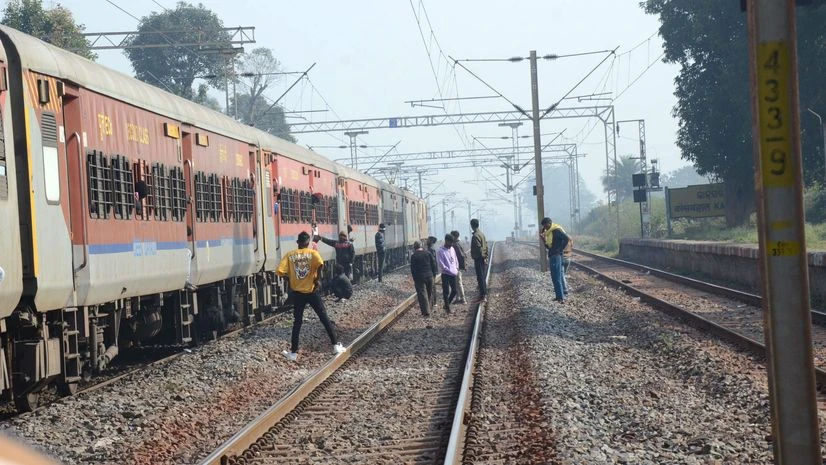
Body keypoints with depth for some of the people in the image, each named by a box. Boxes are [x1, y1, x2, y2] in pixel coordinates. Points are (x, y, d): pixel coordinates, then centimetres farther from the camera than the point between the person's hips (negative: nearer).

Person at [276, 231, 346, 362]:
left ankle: (293, 352, 9)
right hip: (312, 291, -1)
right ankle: (336, 346, 8)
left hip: (297, 293, 2)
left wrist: (290, 278, 8)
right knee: (324, 318, 8)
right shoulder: (312, 253, -5)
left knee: (297, 322, 10)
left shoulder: (290, 255, 0)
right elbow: (320, 265, -26)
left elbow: (280, 271, -10)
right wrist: (318, 279, -11)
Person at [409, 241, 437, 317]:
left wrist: (414, 279, 4)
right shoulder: (428, 253, 3)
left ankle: (426, 311, -10)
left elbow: (412, 268, -5)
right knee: (429, 294, 16)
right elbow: (434, 264, 5)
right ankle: (428, 308, 24)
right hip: (429, 276, 3)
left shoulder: (413, 256, -6)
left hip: (419, 277, -3)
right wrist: (433, 274, 13)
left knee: (422, 294, -3)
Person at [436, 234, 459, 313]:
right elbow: (441, 265, -16)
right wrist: (450, 271, -15)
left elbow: (455, 260, 18)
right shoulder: (440, 251, -12)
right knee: (446, 292, 0)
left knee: (454, 291, 8)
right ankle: (447, 307, 9)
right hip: (445, 274, -7)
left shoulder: (452, 249, 10)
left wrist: (456, 268, 2)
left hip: (453, 274, 7)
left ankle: (447, 305, 23)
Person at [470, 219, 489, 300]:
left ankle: (482, 294, -5)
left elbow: (478, 248, -23)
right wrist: (486, 257, 17)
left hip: (478, 259, -9)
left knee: (480, 277, -6)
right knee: (482, 276, 18)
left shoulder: (475, 236, -18)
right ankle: (485, 293, 24)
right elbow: (486, 245, 15)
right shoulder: (482, 233, 12)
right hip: (483, 258, 9)